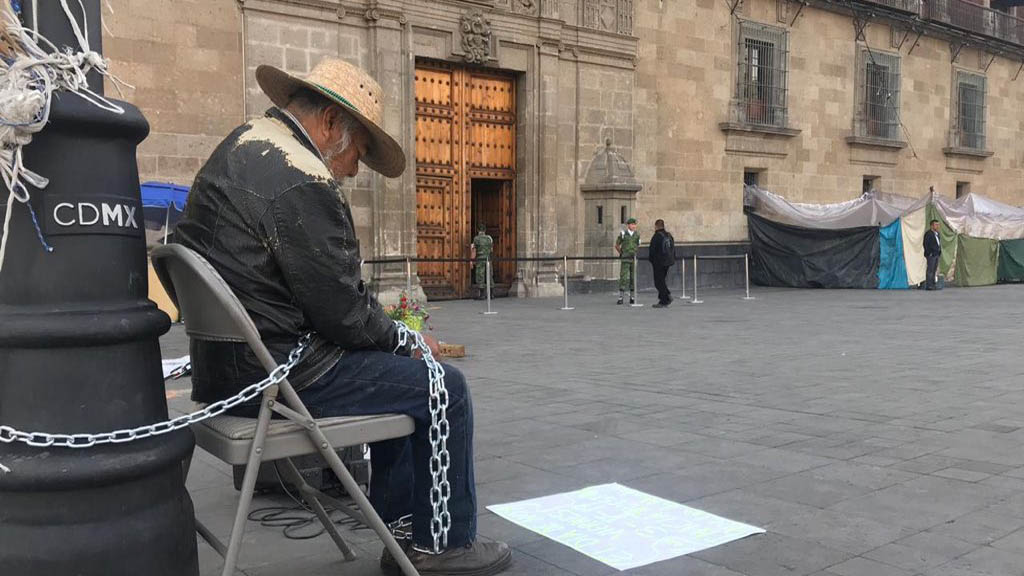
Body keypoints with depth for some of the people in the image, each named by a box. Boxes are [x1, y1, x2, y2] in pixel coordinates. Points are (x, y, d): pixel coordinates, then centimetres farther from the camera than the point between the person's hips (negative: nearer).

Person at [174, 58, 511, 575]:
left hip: (228, 359, 11)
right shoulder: (302, 181, -21)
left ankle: (403, 533, 29)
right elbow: (340, 311, -20)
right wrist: (402, 338, 0)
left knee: (400, 375, 23)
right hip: (277, 373, -11)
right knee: (444, 388, 0)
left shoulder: (240, 145, 12)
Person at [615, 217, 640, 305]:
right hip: (625, 260, -3)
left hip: (634, 260, 3)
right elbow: (617, 246, 8)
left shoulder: (637, 235, 5)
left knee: (633, 279, 5)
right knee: (623, 278, -7)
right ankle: (620, 298, -5)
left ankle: (632, 298, 12)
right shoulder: (623, 234, -3)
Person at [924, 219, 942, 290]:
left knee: (934, 270, 10)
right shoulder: (928, 234, -11)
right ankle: (928, 285, -9)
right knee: (930, 270, -9)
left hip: (937, 255, 9)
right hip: (931, 255, -9)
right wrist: (929, 253, -16)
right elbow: (926, 244, -14)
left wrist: (939, 251, 13)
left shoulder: (937, 233, 16)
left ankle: (932, 284, 15)